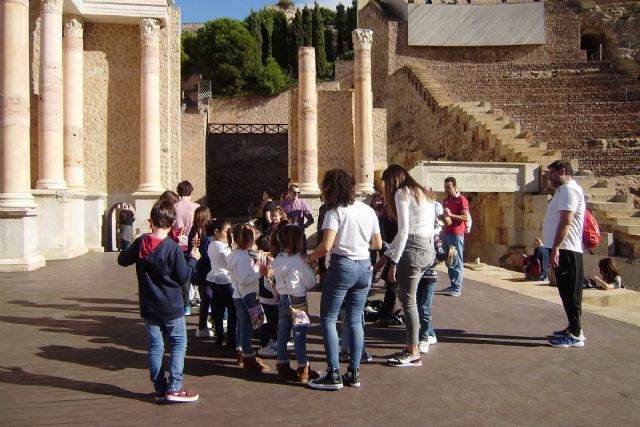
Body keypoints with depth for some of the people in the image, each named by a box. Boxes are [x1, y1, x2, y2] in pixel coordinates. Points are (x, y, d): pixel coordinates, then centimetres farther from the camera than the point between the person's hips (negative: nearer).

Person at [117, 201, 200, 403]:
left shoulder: (140, 243, -3)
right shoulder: (173, 248, -16)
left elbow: (122, 261, 12)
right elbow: (183, 277, -12)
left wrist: (127, 249, 30)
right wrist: (193, 259, 2)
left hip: (148, 307, 4)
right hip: (171, 307, -4)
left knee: (155, 346, 11)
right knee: (179, 343, 6)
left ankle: (160, 389, 16)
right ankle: (174, 388, 0)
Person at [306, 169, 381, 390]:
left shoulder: (335, 212, -10)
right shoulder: (368, 210, 8)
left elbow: (326, 246, -20)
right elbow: (377, 244, 12)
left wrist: (309, 258, -4)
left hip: (342, 266, -6)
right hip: (365, 267, 6)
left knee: (328, 318, 4)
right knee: (355, 320, 11)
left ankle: (334, 374, 2)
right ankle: (354, 372, 13)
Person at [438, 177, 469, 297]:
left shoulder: (461, 200, -6)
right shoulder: (446, 200, 17)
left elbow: (466, 217, -14)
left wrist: (451, 215, -22)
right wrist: (442, 217, 8)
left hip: (457, 234, -8)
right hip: (446, 233, 8)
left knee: (457, 262, -6)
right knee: (448, 262, 11)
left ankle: (457, 288, -4)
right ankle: (452, 285, 19)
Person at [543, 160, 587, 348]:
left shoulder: (569, 189, -13)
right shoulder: (565, 190, 20)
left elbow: (566, 222, -22)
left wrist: (555, 248, -25)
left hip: (565, 250, -10)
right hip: (564, 250, 10)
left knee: (570, 292, -7)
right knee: (568, 292, 15)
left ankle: (575, 335, -2)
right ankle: (573, 328, 24)